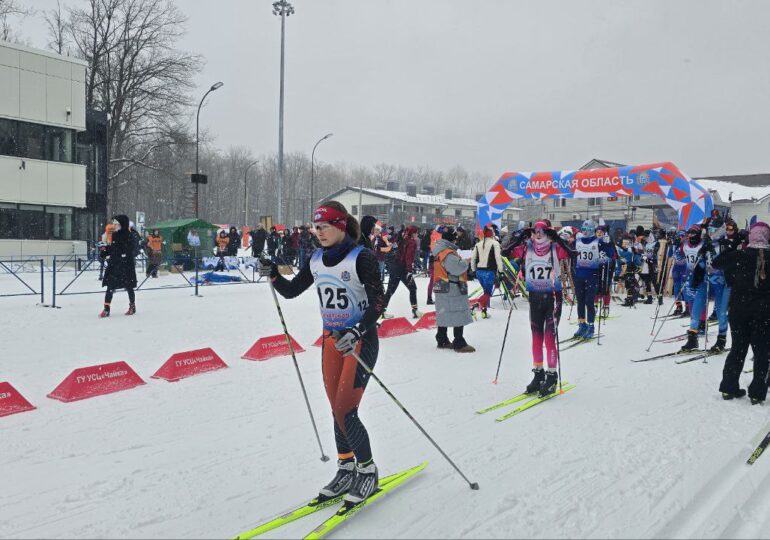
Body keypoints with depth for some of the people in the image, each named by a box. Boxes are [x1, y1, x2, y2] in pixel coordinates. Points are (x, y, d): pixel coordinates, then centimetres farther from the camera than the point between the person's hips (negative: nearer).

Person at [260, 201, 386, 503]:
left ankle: (368, 472, 10)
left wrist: (357, 332, -33)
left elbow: (378, 303, -20)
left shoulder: (360, 257, -15)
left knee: (345, 413, -9)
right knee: (338, 411, 10)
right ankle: (346, 469, 25)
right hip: (332, 341, 6)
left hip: (361, 340, -6)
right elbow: (291, 291, 10)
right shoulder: (317, 260, 4)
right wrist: (272, 274, -8)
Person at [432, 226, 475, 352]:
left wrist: (461, 261, 5)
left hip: (441, 288, 10)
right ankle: (459, 344, -1)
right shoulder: (449, 254, -20)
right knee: (459, 316, -4)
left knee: (444, 315, 16)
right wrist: (466, 262, -9)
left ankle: (442, 341, 23)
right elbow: (457, 268, -27)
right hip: (453, 289, -10)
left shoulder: (440, 251, 12)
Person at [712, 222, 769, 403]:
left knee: (738, 348, 13)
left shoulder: (739, 255, -7)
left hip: (739, 308, 2)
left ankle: (728, 388, 15)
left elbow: (716, 263, 5)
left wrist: (731, 247, 11)